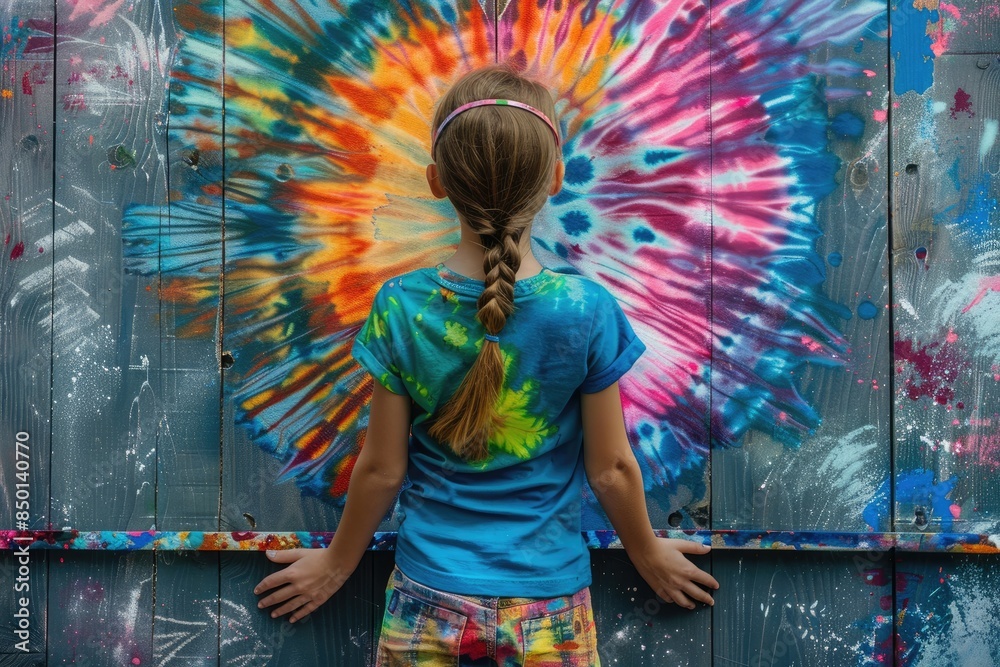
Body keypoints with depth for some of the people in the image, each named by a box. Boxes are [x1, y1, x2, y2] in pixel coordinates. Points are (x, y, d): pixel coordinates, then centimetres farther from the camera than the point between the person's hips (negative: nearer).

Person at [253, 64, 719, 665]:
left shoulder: (401, 308, -12)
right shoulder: (588, 311, -14)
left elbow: (382, 468, -5)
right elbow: (611, 468, -6)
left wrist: (338, 562, 13)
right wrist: (648, 554, 13)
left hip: (429, 606, 1)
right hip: (550, 607, 0)